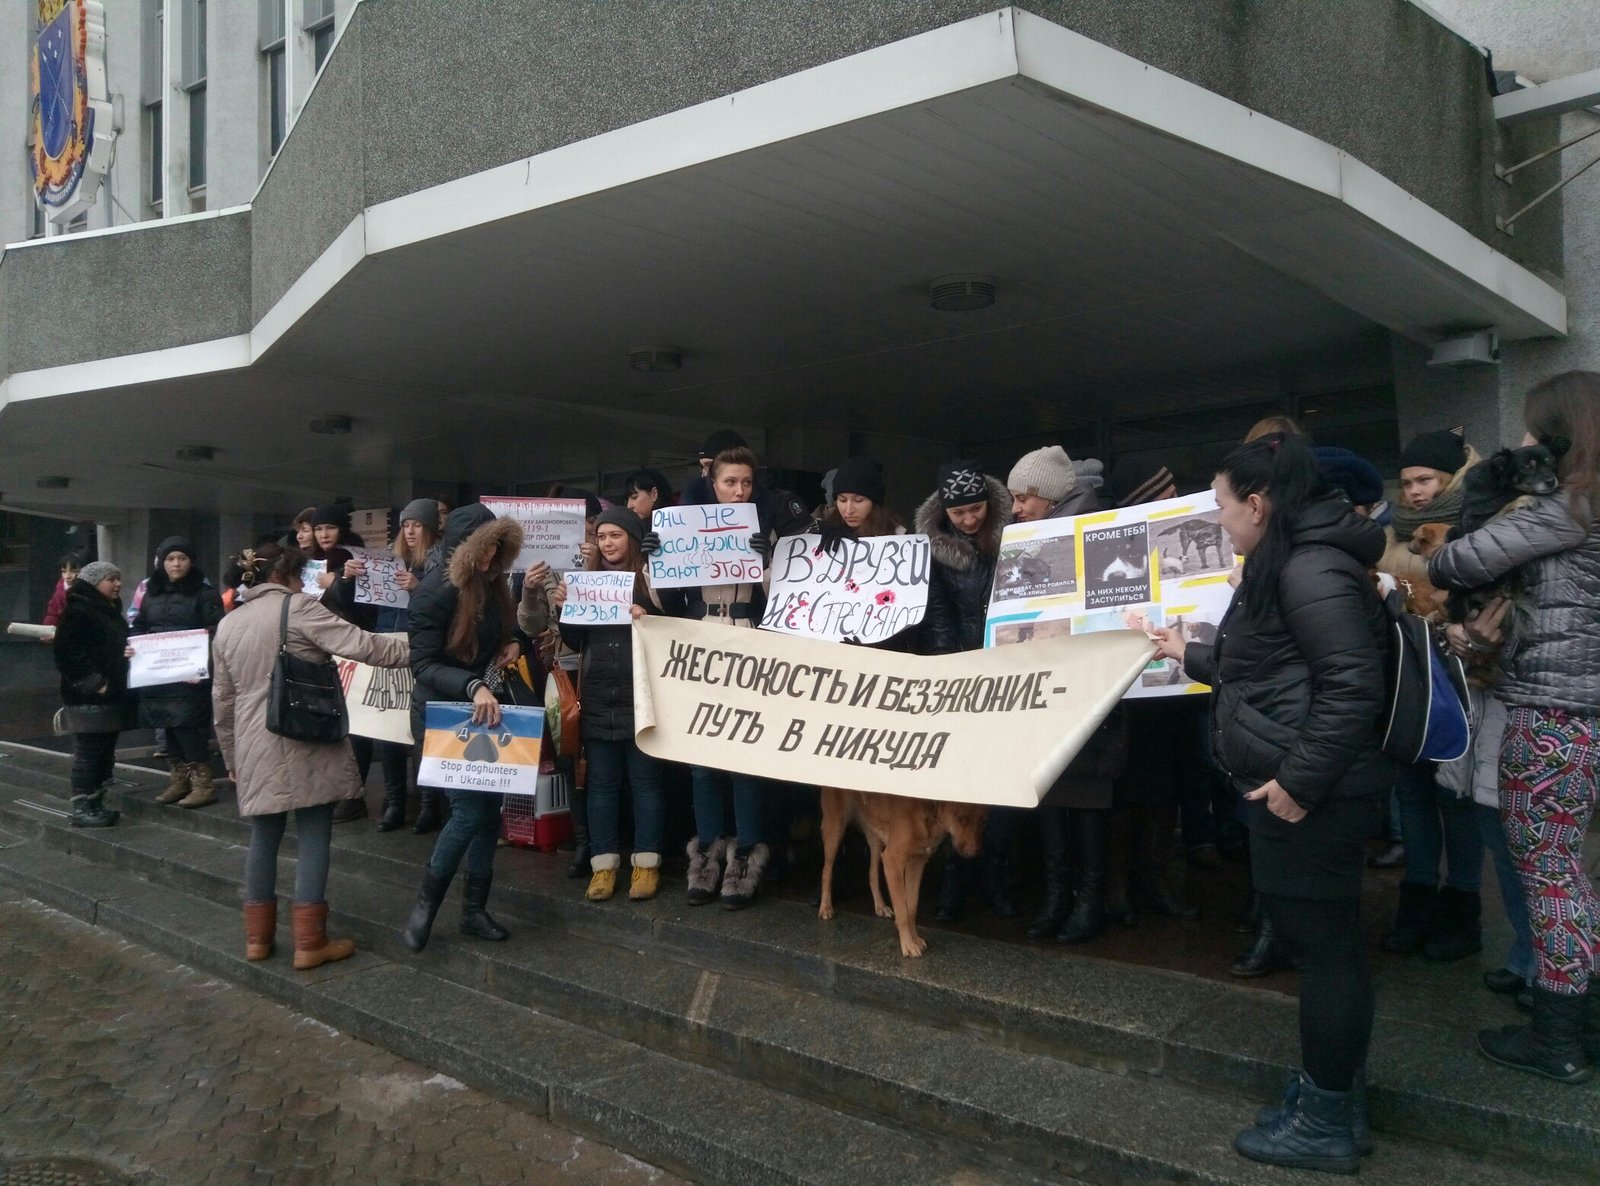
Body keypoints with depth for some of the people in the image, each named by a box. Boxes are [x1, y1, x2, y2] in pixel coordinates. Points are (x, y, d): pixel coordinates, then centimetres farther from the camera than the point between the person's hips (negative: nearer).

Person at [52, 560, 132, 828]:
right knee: (88, 753, -5)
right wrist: (94, 683, -21)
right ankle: (81, 809, 1)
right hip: (87, 698, -9)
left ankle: (96, 805, 19)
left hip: (110, 695, 9)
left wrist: (126, 652, 8)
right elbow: (67, 654, -19)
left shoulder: (111, 610, 18)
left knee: (105, 754, 11)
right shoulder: (77, 611, -12)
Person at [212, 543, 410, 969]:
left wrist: (231, 757, 26)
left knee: (264, 836, 15)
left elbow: (223, 699, 19)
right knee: (313, 838, -1)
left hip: (256, 749, 6)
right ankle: (309, 942, 1)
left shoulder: (227, 625, 14)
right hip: (305, 744, -6)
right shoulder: (298, 607, -6)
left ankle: (258, 937, 21)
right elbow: (359, 645, -15)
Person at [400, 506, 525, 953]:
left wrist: (514, 644, -3)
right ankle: (426, 902, 8)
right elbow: (423, 665, -23)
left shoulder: (492, 584, 3)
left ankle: (474, 909, 20)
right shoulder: (435, 592, -19)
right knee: (470, 809, -12)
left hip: (482, 710, 7)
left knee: (490, 806, 8)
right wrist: (473, 687, -38)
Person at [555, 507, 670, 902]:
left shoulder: (653, 578, -2)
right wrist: (564, 609, -3)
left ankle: (646, 863, 11)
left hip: (641, 697, -4)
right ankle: (604, 864, 15)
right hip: (598, 699, 4)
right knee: (601, 782, 8)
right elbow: (575, 642, 13)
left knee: (645, 779, 3)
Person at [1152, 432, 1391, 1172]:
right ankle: (1334, 1095, 29)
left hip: (1310, 792, -11)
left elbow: (1352, 685, -25)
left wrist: (1298, 779, -23)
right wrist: (1188, 655, 34)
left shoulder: (1310, 568, -18)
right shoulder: (1287, 564, 16)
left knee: (1322, 943, 0)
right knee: (1319, 939, 17)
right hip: (1290, 783, 11)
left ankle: (1327, 1123, 12)